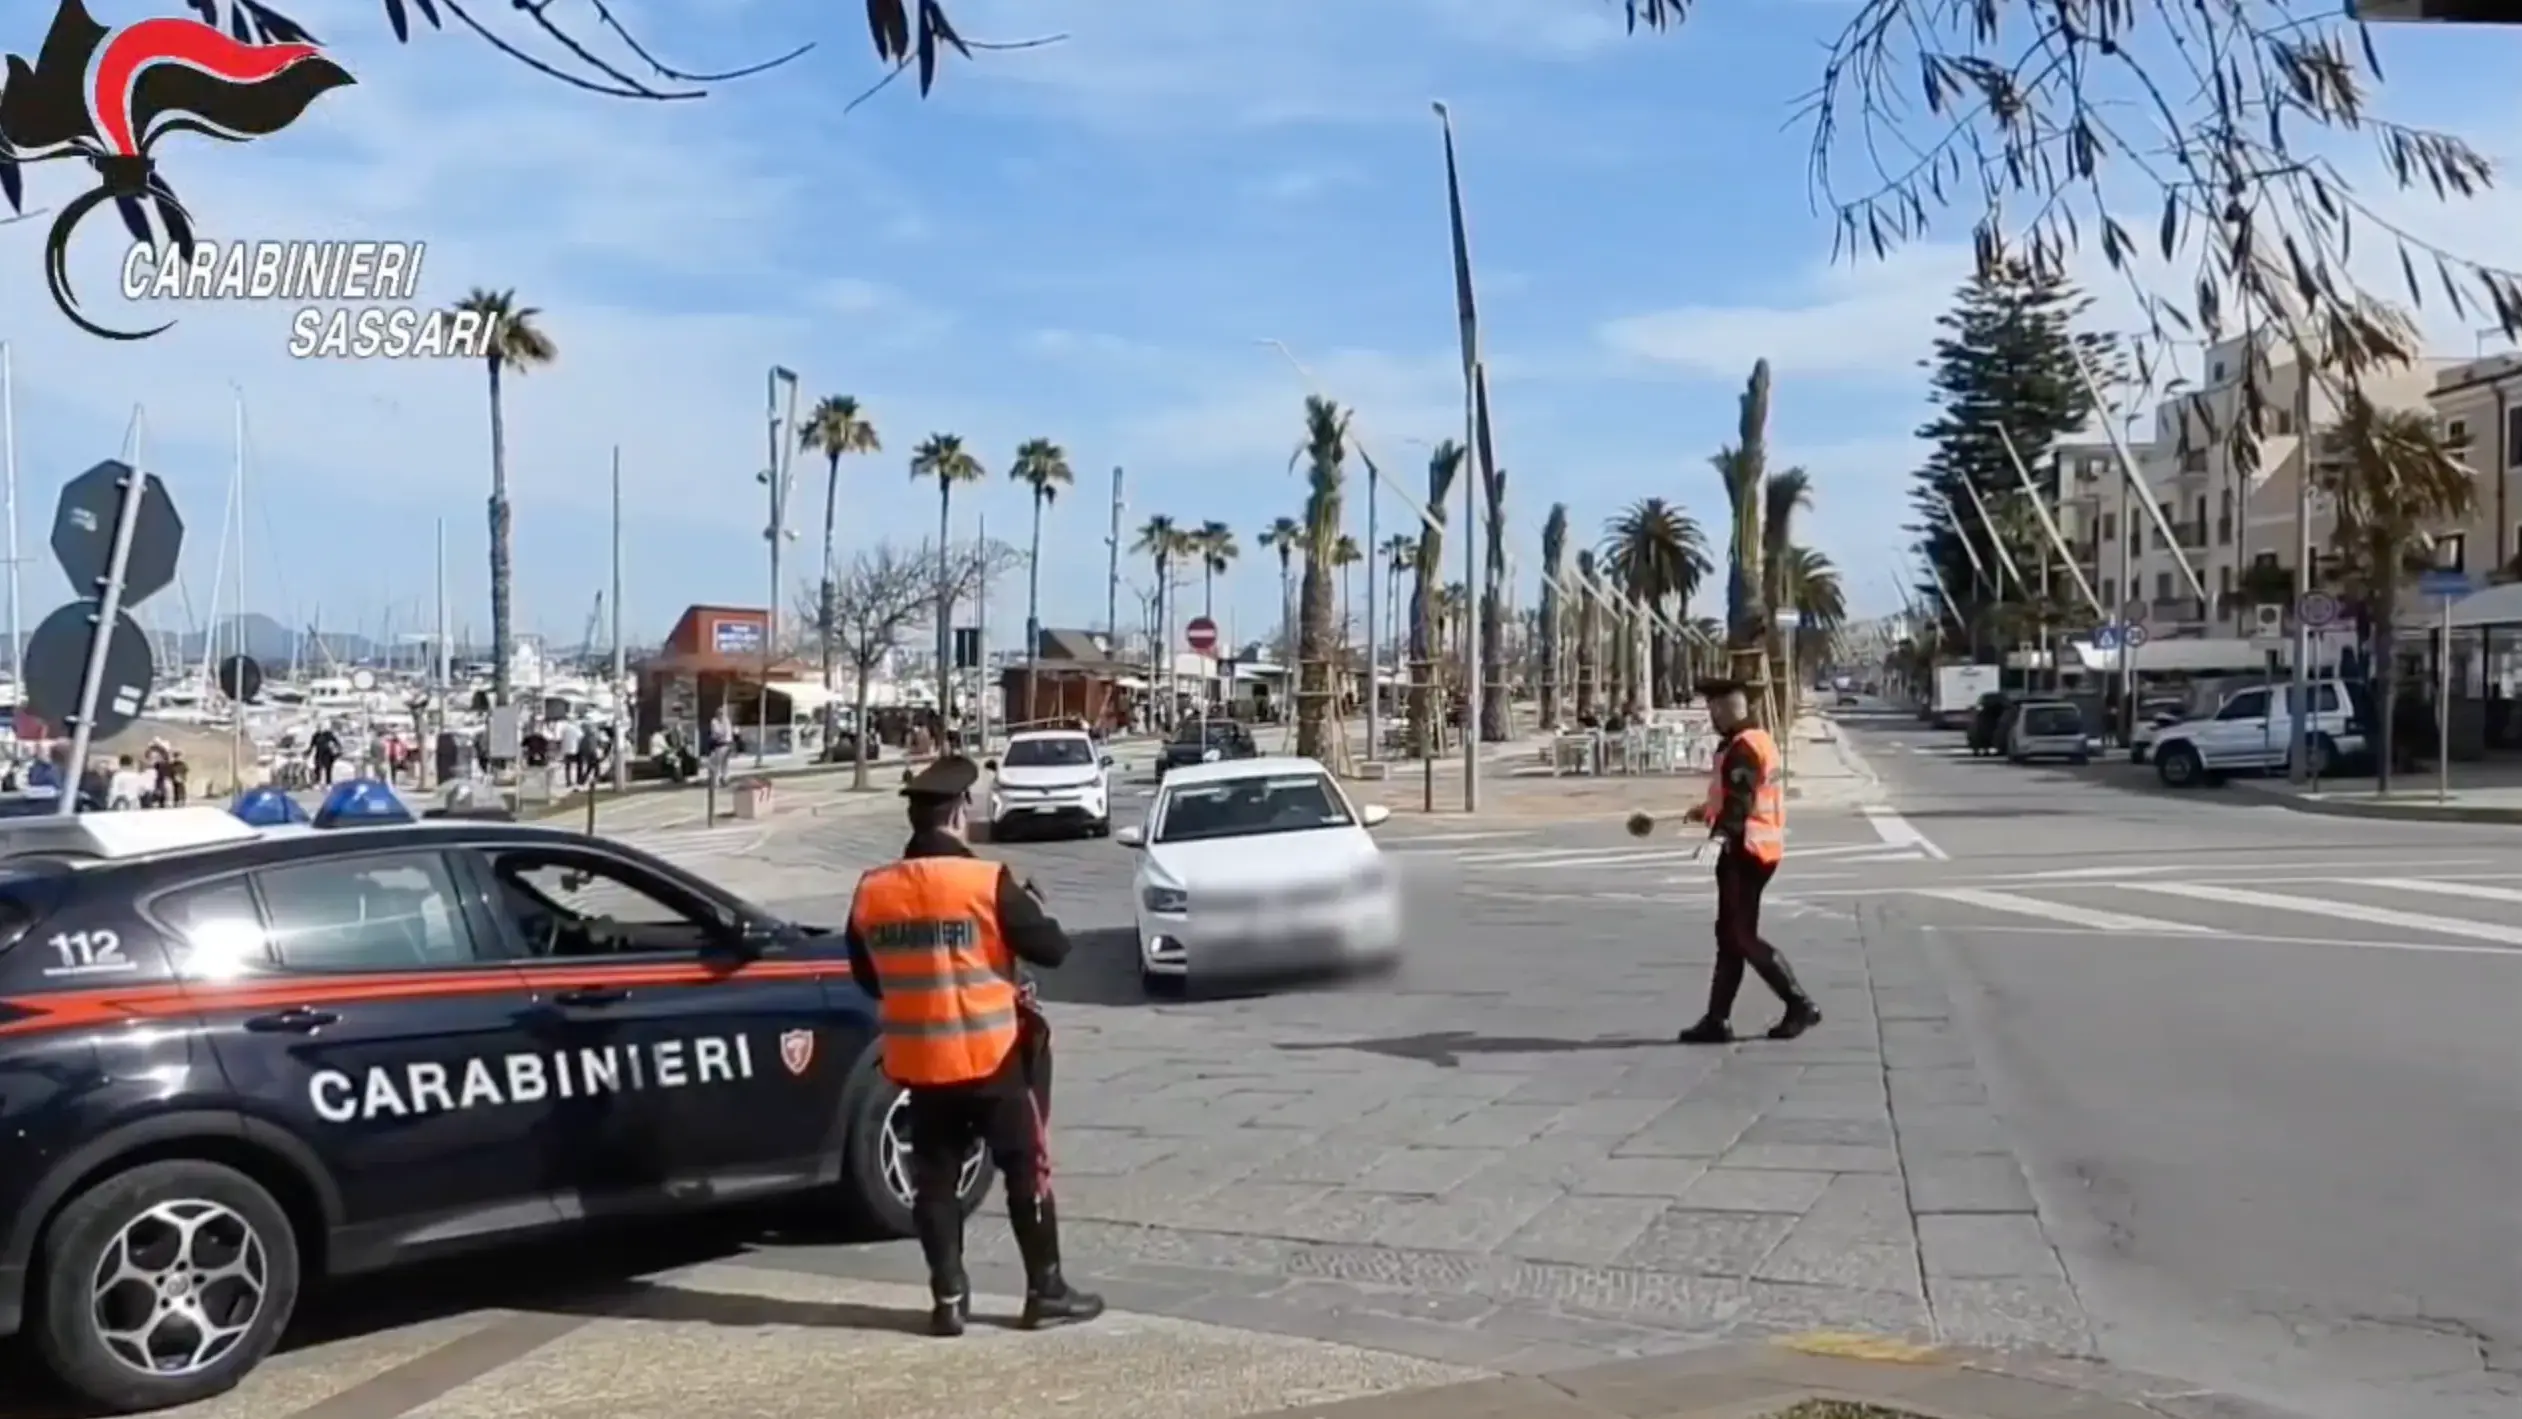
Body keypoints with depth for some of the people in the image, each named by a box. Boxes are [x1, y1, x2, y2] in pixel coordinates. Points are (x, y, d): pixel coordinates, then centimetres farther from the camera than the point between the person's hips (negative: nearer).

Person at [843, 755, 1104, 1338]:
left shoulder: (872, 892, -1)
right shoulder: (986, 882, -15)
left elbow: (866, 975, 12)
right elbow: (1052, 948, -9)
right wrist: (1028, 904, 10)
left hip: (918, 1061, 4)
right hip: (993, 1054, -4)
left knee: (935, 1179, 12)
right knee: (1026, 1171, 8)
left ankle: (949, 1299, 15)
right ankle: (1046, 1291, 15)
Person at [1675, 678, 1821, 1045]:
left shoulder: (1742, 748, -17)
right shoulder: (1757, 740, 15)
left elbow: (1740, 801, -29)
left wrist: (1718, 835, -40)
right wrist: (1709, 810, 34)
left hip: (1746, 850, -11)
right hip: (1754, 848, 11)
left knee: (1742, 937, -6)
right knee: (1730, 935, 10)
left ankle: (1801, 1005, -1)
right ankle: (1718, 1020, 13)